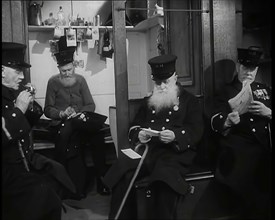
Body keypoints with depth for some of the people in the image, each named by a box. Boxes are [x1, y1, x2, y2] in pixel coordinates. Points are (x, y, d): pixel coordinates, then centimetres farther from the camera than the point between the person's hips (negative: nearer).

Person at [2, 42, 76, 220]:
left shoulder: (15, 91, 5)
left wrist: (30, 104, 1)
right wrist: (18, 109, -23)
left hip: (26, 158, 8)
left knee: (58, 172, -5)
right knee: (41, 191, -21)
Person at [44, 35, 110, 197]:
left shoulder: (80, 80, 11)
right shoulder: (53, 82, 4)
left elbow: (91, 105, 7)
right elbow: (48, 109, 2)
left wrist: (80, 113, -14)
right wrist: (61, 114, -18)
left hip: (81, 120, 2)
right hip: (61, 123, -2)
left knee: (98, 135, -31)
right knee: (72, 140, -36)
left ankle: (102, 179, -21)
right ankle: (79, 187, -25)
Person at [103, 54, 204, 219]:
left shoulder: (189, 100, 12)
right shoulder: (148, 101, 25)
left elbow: (196, 131, 1)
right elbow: (134, 127, 21)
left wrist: (175, 136, -19)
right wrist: (139, 135, -4)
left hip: (176, 152, -3)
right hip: (147, 148, 4)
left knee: (164, 181, -36)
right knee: (121, 175, -23)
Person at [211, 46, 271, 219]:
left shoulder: (264, 89, 20)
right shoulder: (227, 92, 12)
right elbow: (215, 123, 0)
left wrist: (268, 113, -4)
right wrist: (228, 121, -21)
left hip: (266, 146, 3)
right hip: (241, 148, -3)